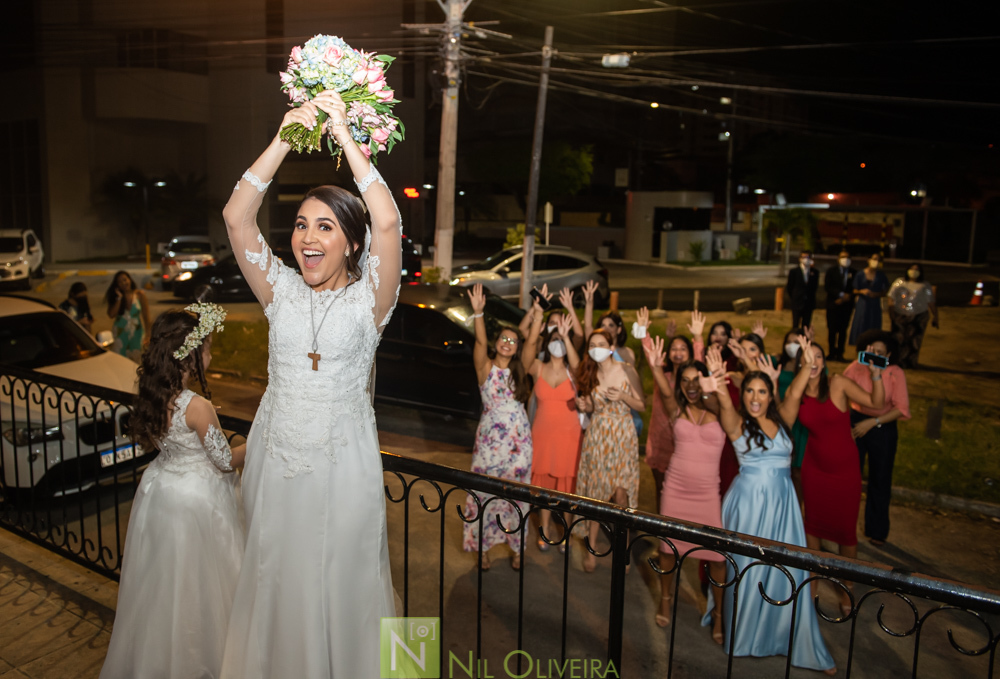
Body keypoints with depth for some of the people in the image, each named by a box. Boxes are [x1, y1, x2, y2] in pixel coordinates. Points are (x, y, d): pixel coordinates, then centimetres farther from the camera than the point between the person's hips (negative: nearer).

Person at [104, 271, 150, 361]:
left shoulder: (139, 295, -4)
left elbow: (146, 316, -1)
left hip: (136, 333, -1)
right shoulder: (115, 296, 1)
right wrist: (119, 298, -14)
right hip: (120, 333, 1)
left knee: (134, 360, 2)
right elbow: (111, 315, -11)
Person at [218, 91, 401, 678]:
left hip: (342, 463, -3)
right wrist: (285, 138, -14)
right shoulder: (282, 292, 2)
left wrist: (344, 134, -19)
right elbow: (236, 216, -8)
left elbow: (387, 220, -24)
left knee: (340, 583, 10)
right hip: (277, 458, 3)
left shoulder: (368, 298, -7)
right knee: (275, 581, 16)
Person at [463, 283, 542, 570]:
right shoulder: (486, 368, -2)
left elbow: (532, 341, -7)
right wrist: (478, 313, -35)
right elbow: (480, 342, -20)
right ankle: (482, 546, 16)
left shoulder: (520, 369, 6)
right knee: (485, 492, 3)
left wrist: (539, 312, -18)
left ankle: (516, 547, 19)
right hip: (490, 437, -2)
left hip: (518, 439, 3)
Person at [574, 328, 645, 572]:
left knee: (621, 493, -2)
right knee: (595, 492, 4)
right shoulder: (588, 374, 2)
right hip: (596, 436, 2)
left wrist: (622, 396, -20)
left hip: (622, 436, -2)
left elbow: (642, 405, -4)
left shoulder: (626, 371, -8)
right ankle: (592, 549, 16)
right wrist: (583, 406, -9)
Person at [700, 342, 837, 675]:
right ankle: (743, 634, 26)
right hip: (748, 502, -3)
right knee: (747, 569, 6)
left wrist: (808, 364, -25)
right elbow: (727, 405, -27)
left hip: (782, 503, 4)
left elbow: (794, 393, -7)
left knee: (787, 572, 6)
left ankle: (802, 645, 20)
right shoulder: (737, 424, -5)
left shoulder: (781, 421, 8)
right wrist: (719, 390, -50)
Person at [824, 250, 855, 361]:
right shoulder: (831, 270, 2)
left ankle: (840, 353, 11)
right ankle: (832, 353, 9)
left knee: (843, 330, 3)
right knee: (832, 330, -1)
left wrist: (848, 297, -10)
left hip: (847, 305, 1)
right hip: (833, 304, -1)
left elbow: (855, 289, 5)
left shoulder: (853, 272, 4)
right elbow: (827, 287, -6)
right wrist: (841, 294, -13)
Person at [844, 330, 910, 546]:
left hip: (883, 428, 0)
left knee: (880, 481, 10)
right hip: (855, 422, 1)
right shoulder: (856, 368, -12)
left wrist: (872, 422, -18)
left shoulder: (896, 374, -13)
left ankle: (876, 531, 28)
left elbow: (902, 409, -13)